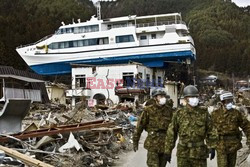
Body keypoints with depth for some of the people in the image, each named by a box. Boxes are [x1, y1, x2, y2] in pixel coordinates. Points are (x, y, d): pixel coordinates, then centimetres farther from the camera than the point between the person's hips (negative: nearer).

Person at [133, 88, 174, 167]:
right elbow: (140, 125, 0)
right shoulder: (148, 110, -4)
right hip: (152, 143, -3)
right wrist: (135, 141, 2)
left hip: (165, 143, 3)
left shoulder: (169, 110, 3)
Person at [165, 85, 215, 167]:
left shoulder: (204, 112, 1)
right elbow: (171, 133, 1)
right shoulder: (179, 114, -2)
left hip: (200, 152, 1)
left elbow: (210, 131, 6)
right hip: (183, 152, -1)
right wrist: (168, 150, 1)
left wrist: (212, 147, 1)